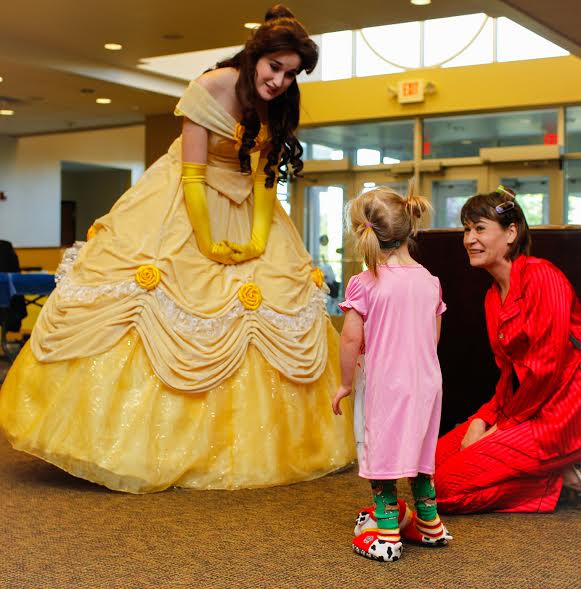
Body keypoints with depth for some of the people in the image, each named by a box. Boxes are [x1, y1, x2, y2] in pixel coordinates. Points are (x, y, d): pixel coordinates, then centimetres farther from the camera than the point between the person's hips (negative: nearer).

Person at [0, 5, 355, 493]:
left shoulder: (280, 108, -4)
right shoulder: (211, 90, -20)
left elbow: (266, 177, -2)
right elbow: (193, 176, -20)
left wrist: (259, 239, -15)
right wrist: (207, 247, -19)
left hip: (247, 214, 5)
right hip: (183, 211, -5)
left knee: (274, 312, 2)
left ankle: (249, 448, 14)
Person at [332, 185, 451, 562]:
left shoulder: (365, 284, -12)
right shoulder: (429, 280, 5)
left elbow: (351, 339, -11)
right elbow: (434, 336, 12)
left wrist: (346, 383, 1)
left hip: (387, 384, -6)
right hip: (427, 380, 6)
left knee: (383, 454, 3)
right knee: (419, 453, 19)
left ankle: (386, 535, 5)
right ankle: (430, 525, 30)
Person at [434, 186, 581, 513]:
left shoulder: (542, 277, -14)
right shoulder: (494, 295, 14)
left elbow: (549, 364, -19)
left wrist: (504, 425, -11)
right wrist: (482, 420, -2)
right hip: (519, 409, 10)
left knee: (449, 486, -14)